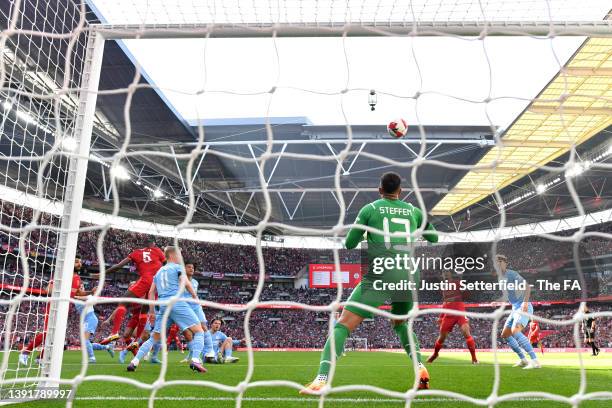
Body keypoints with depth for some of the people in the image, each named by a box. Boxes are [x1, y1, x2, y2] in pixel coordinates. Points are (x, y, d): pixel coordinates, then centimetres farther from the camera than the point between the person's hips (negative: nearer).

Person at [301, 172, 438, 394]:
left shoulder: (370, 209, 7)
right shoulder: (414, 211, 14)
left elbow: (349, 245, 10)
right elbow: (434, 238, 29)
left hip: (380, 277, -4)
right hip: (408, 278, 4)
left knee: (343, 325, -5)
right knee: (400, 324, 31)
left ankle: (322, 379, -20)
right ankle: (420, 366, 14)